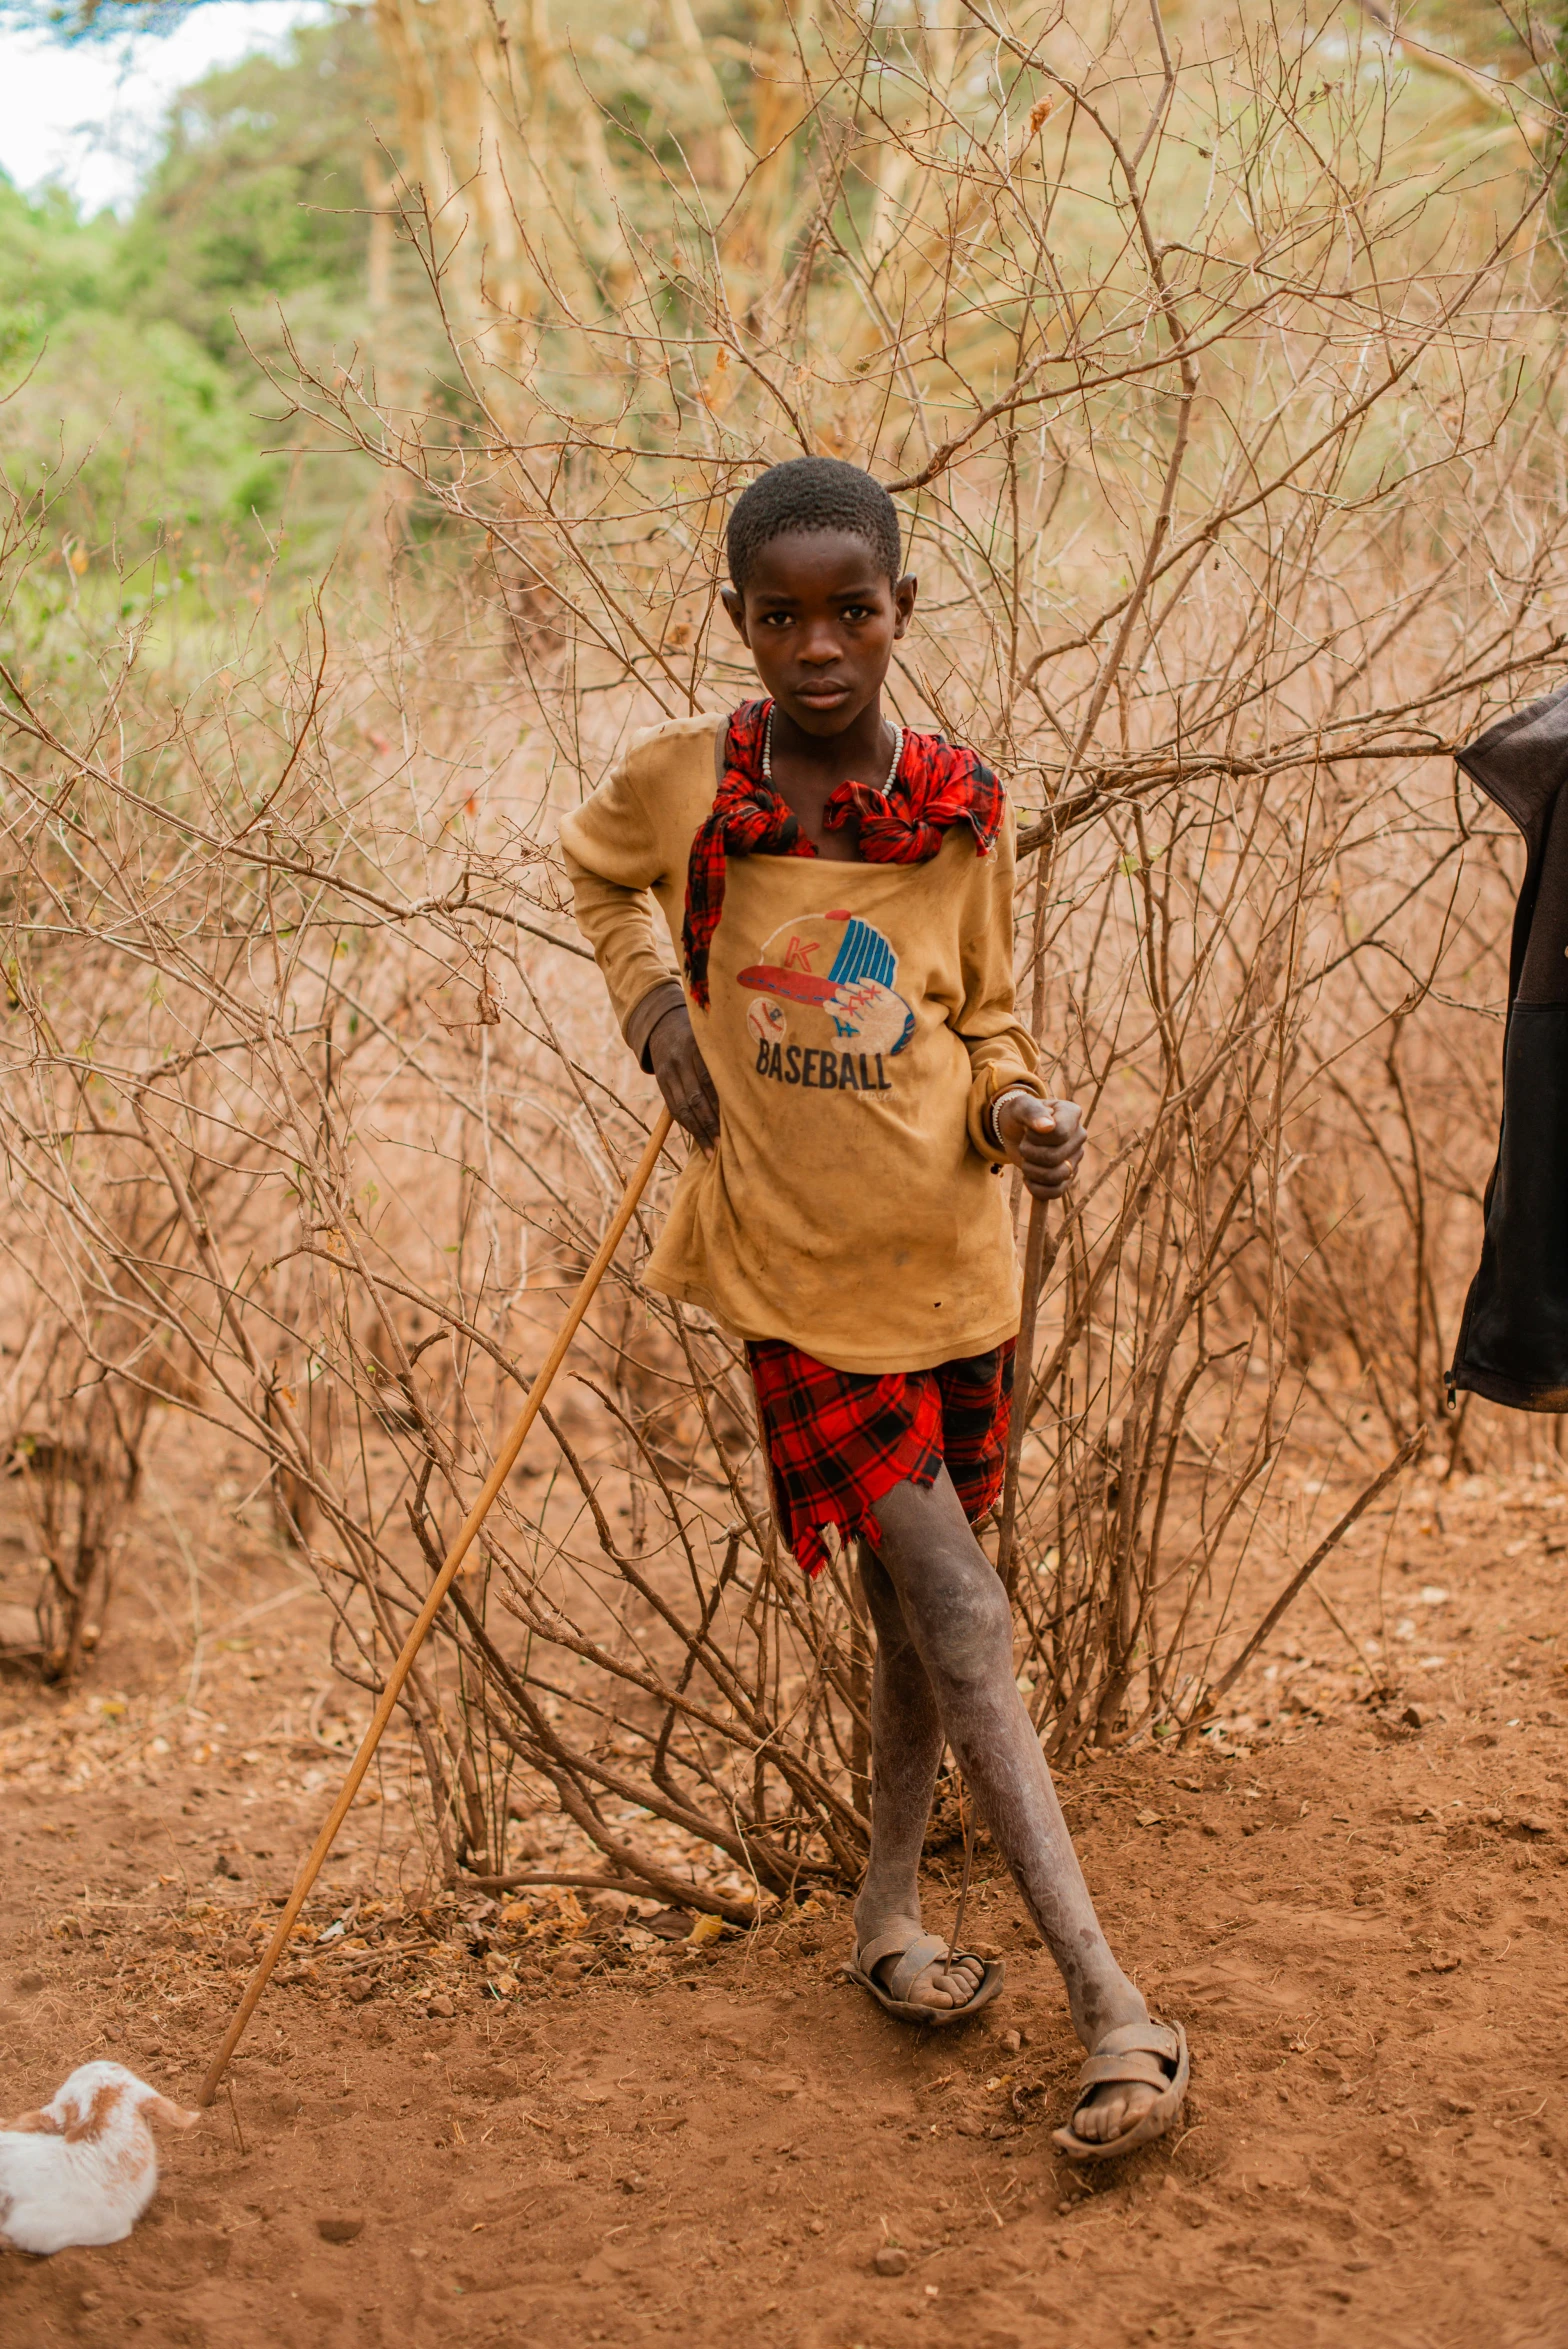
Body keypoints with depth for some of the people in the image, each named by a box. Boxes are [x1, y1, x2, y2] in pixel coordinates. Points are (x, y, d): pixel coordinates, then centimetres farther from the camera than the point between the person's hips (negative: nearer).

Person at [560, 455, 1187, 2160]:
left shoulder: (962, 808, -4)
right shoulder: (679, 782, -8)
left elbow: (981, 1017, 9)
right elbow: (594, 869, 15)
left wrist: (1018, 1112, -11)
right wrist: (653, 1008, 0)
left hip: (948, 1256, 3)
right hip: (797, 1270, -3)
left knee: (921, 1610, 14)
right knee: (959, 1621, -6)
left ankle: (885, 1915, 34)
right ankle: (1112, 2010, -5)